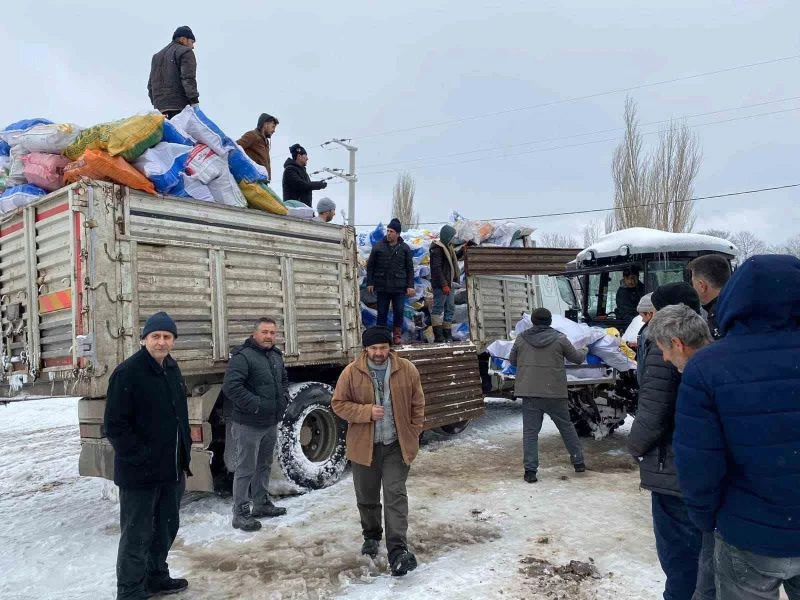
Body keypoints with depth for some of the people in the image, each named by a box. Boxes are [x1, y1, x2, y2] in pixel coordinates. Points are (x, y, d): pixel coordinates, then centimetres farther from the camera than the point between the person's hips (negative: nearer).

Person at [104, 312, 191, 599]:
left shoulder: (172, 370, 8)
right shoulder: (127, 373, -16)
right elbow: (115, 426, -18)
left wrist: (184, 455, 14)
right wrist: (142, 458, -20)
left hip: (172, 470, 8)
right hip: (140, 473, -8)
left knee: (167, 527, 20)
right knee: (136, 536, 4)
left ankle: (156, 577, 39)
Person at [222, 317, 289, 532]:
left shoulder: (276, 356, 11)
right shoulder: (243, 356, -17)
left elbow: (284, 380, 26)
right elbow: (231, 387, -25)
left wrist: (284, 398, 8)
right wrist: (256, 405, -25)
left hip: (271, 423, 9)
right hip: (248, 425, -9)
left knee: (264, 465, 20)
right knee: (245, 469, -1)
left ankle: (261, 503, 35)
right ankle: (240, 513, 9)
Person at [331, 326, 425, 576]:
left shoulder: (407, 370, -6)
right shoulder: (351, 372, -9)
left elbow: (417, 405, 3)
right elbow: (338, 404, -5)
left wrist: (413, 434, -1)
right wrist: (367, 412, -19)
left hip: (397, 446, -1)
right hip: (364, 445, 1)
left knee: (396, 495, -7)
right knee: (366, 496, 15)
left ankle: (397, 550, -4)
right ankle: (371, 536, 39)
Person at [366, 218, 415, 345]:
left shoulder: (404, 248, 5)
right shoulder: (378, 247, 4)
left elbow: (410, 268, 6)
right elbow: (370, 266, 8)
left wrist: (410, 286, -1)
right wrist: (370, 283, 1)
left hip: (399, 287, 0)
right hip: (382, 286, 0)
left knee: (399, 311, 0)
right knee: (382, 312, 4)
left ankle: (397, 336, 12)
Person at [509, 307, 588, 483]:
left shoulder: (521, 338, 3)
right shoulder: (559, 338, -2)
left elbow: (512, 361, 14)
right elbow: (577, 358, 10)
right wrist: (584, 352, 32)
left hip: (529, 393, 0)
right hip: (555, 393, 0)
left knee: (530, 431, 3)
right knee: (566, 427, 16)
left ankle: (530, 470, 0)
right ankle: (578, 462, 28)